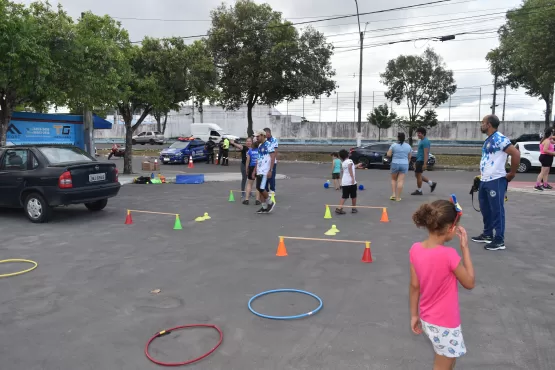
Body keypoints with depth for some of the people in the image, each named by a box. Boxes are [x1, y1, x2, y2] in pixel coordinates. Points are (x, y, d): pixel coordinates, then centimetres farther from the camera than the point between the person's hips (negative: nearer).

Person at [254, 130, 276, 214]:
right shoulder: (259, 146, 16)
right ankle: (264, 207, 16)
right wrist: (255, 170, 20)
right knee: (259, 188, 8)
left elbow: (273, 158, -15)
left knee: (261, 188, -13)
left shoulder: (268, 145, -11)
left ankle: (270, 203, 6)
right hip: (259, 171, 9)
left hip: (265, 171, -9)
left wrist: (270, 170, -20)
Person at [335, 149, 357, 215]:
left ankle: (339, 208, -5)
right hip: (351, 182, -6)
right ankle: (354, 208, 21)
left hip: (344, 182, 6)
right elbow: (350, 168, -22)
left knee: (344, 196, 8)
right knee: (353, 196, 11)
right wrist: (353, 178, -27)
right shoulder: (349, 161, -6)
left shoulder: (343, 163, 14)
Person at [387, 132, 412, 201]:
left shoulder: (394, 145, -6)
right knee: (400, 181, 1)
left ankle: (393, 194, 7)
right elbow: (409, 157, 9)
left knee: (393, 179, 17)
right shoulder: (408, 146, 4)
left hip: (395, 164, -1)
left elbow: (388, 155, -8)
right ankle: (398, 197, 1)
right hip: (404, 165, 1)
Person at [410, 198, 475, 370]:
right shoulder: (448, 255, -28)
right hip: (445, 323, -6)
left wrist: (414, 315, 10)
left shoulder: (415, 249, -10)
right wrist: (465, 248, -10)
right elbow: (470, 283, -12)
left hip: (427, 318, 6)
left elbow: (414, 286, -1)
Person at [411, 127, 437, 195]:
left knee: (418, 175, -2)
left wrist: (425, 164, -25)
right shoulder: (422, 141, 16)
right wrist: (416, 162, 23)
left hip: (422, 161, -10)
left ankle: (419, 191, 8)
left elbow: (426, 153, -21)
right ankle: (432, 183, 20)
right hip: (419, 160, 10)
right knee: (418, 175, 14)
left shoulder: (425, 141, -15)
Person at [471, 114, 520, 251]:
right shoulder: (488, 140, 15)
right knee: (485, 209, 16)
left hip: (496, 180, -10)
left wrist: (512, 174, -15)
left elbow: (516, 153, -22)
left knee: (497, 210, -3)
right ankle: (487, 235, 29)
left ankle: (499, 241, 4)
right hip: (485, 180, 10)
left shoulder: (499, 138, -14)